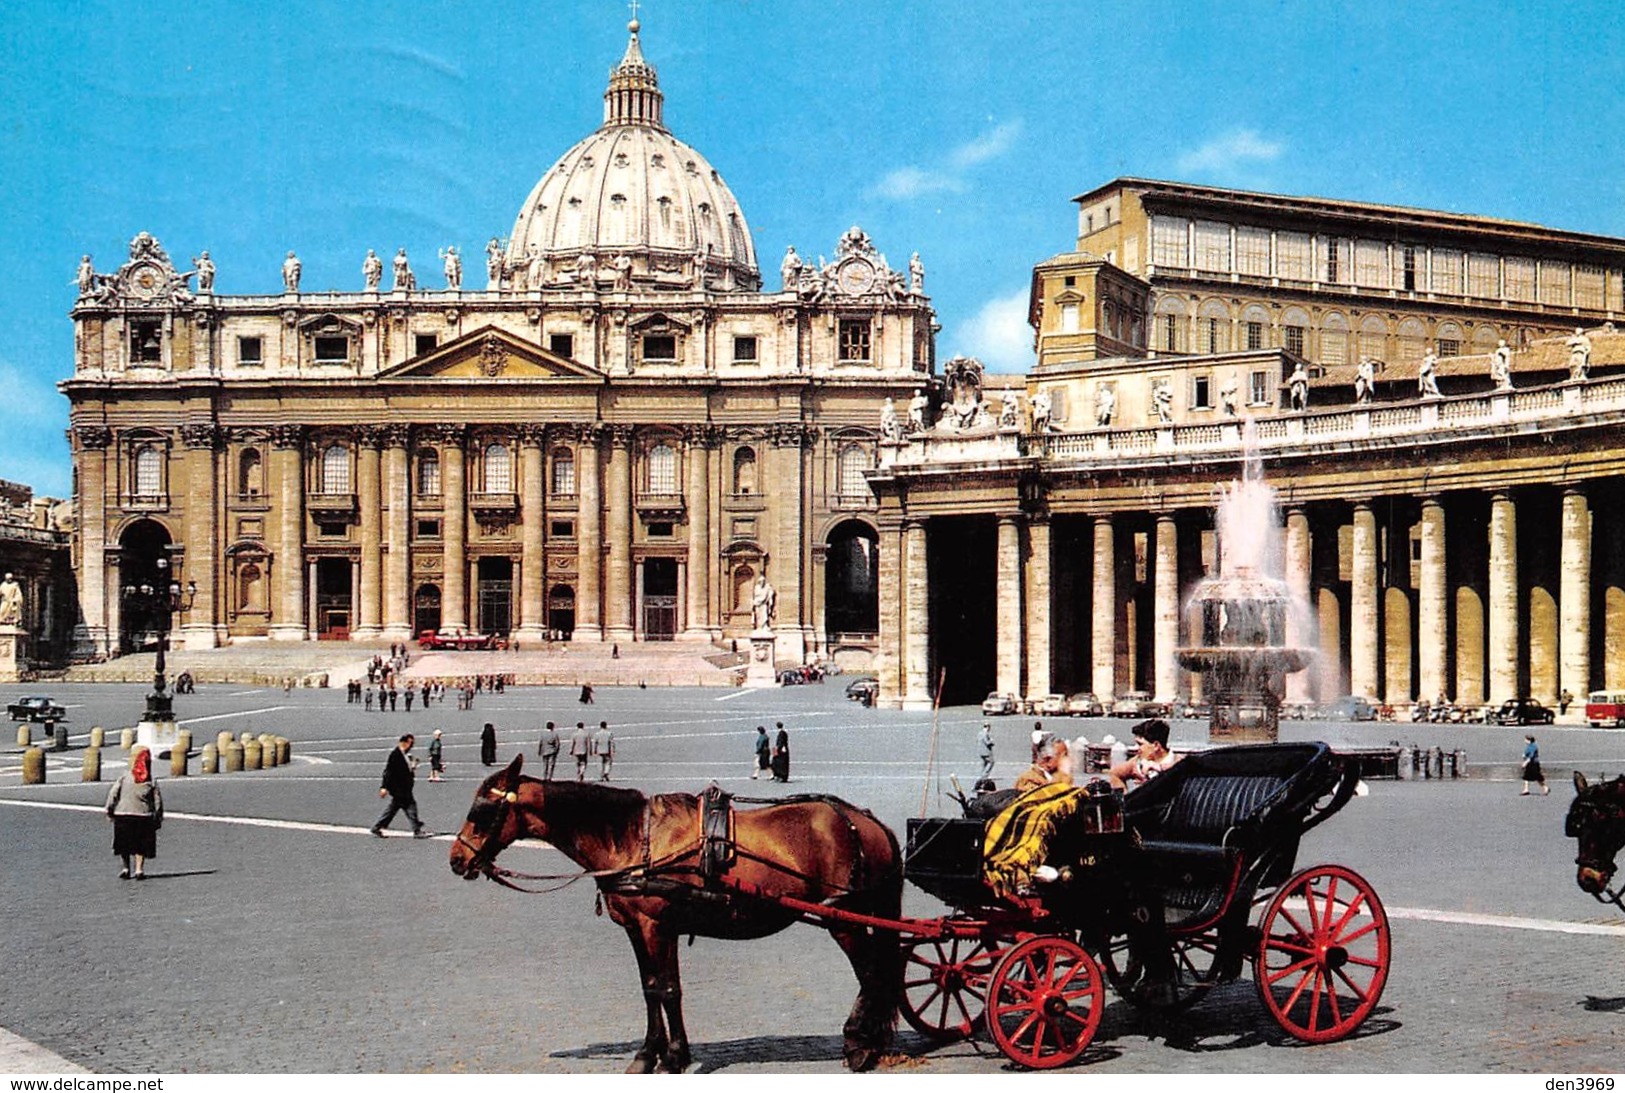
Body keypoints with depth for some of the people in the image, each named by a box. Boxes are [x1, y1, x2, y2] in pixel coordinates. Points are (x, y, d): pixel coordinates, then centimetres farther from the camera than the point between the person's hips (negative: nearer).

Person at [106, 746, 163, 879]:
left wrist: (109, 811, 3)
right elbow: (158, 801, 0)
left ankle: (126, 868, 14)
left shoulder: (124, 777, -1)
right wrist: (158, 818, 8)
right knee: (141, 844, 7)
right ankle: (139, 869, -1)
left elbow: (113, 793, -4)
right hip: (143, 815, 0)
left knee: (125, 844, 14)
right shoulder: (151, 781, 0)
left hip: (123, 815, 0)